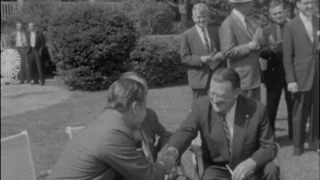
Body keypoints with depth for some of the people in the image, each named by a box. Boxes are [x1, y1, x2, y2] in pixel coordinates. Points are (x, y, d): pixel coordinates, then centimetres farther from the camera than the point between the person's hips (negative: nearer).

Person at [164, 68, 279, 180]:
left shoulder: (257, 109, -16)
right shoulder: (201, 106, -13)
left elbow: (269, 147, -10)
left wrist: (251, 162, -30)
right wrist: (172, 152, -41)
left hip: (248, 168, 1)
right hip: (217, 168, 0)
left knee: (271, 170, -28)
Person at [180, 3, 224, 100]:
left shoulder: (214, 32, 11)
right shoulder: (187, 35, -3)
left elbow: (220, 51, 16)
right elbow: (184, 58, -5)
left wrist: (220, 55, -8)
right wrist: (200, 59, -19)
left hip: (215, 77, 4)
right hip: (198, 78, -4)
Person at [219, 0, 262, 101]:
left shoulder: (250, 24, 14)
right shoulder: (228, 24, -12)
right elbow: (228, 52, -18)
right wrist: (249, 47, -16)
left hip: (255, 77, 8)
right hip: (241, 79, -8)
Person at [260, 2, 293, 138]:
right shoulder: (266, 31, 5)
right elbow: (262, 53, -2)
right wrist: (270, 49, -22)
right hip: (274, 73, 1)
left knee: (293, 106, 8)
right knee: (271, 107, 7)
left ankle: (294, 134, 20)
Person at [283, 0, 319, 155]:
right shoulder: (290, 26, -1)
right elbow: (287, 56, -4)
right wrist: (291, 80, -9)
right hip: (301, 76, -3)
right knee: (299, 113, 4)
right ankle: (298, 145, 16)